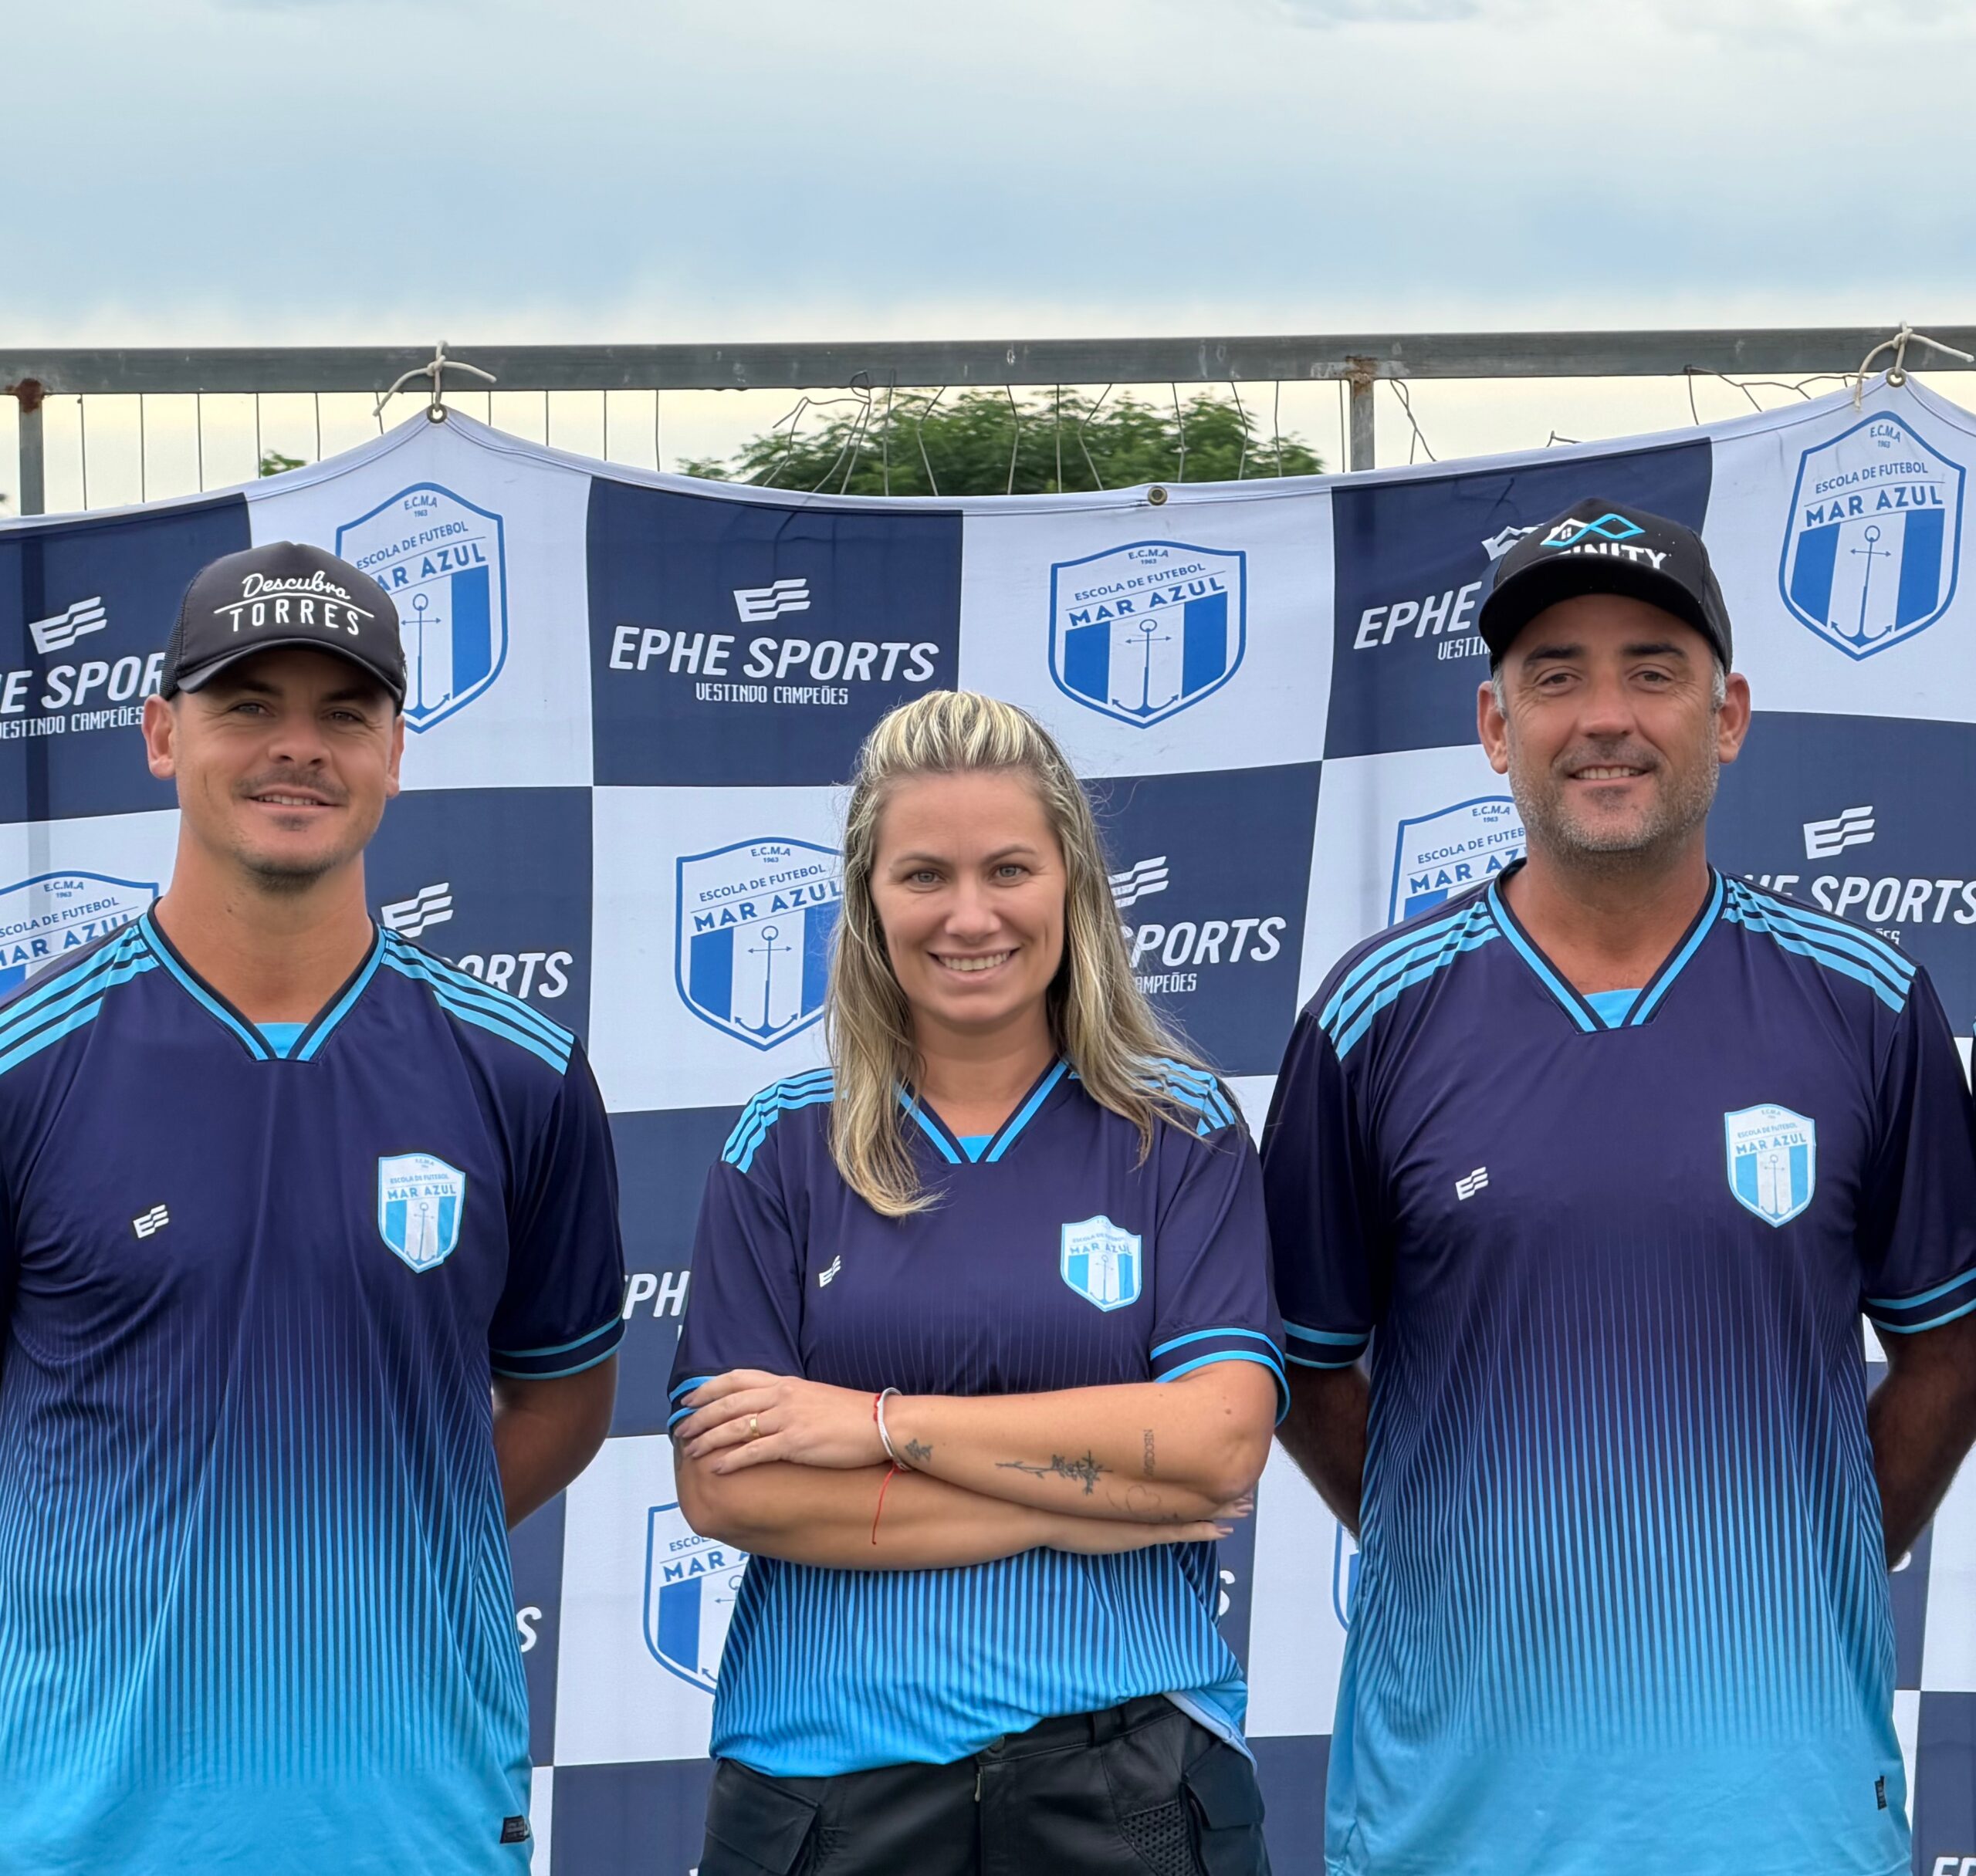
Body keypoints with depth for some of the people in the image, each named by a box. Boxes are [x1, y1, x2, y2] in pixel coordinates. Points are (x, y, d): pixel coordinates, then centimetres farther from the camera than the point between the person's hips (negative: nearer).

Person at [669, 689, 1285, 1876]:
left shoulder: (1181, 1131, 1)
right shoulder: (786, 1145, 1)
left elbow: (1220, 1444, -12)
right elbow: (725, 1490, -8)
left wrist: (883, 1421, -14)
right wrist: (1081, 1497, -12)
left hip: (1127, 1773, 0)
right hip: (827, 1768, 1)